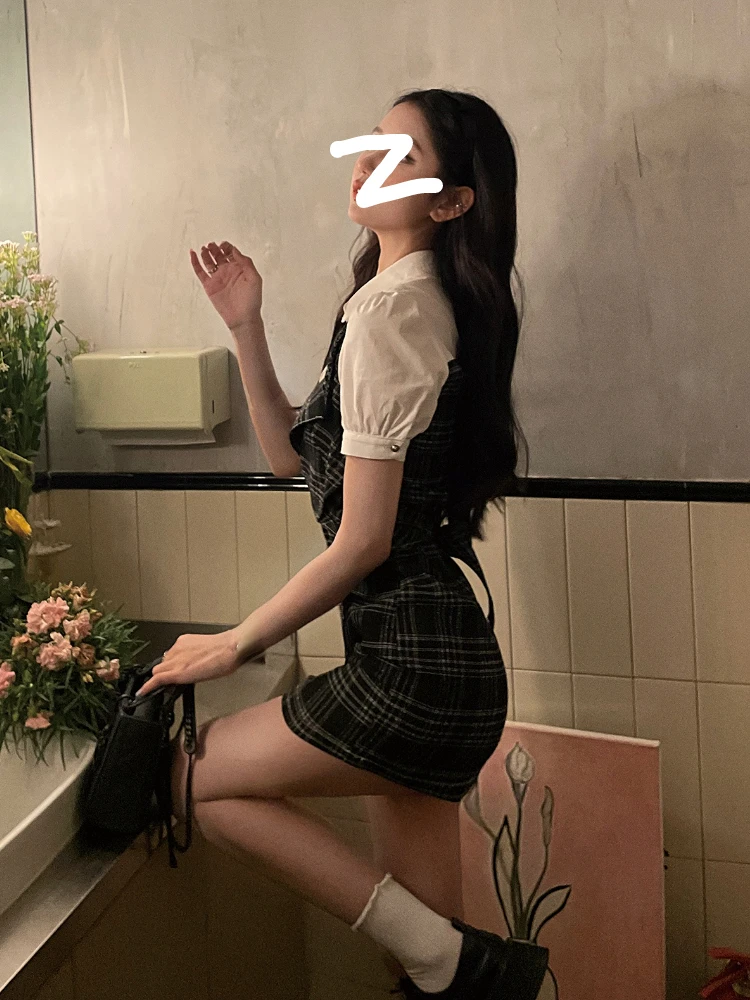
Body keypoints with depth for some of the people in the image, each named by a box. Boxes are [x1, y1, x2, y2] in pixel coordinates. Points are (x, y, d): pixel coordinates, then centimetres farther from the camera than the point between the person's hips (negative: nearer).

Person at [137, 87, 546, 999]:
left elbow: (363, 541, -16)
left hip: (410, 664, -9)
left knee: (197, 775, 3)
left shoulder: (388, 310, -14)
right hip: (438, 656, 9)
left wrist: (237, 643, -5)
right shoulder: (426, 302, 16)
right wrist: (245, 327, 9)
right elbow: (292, 455, 19)